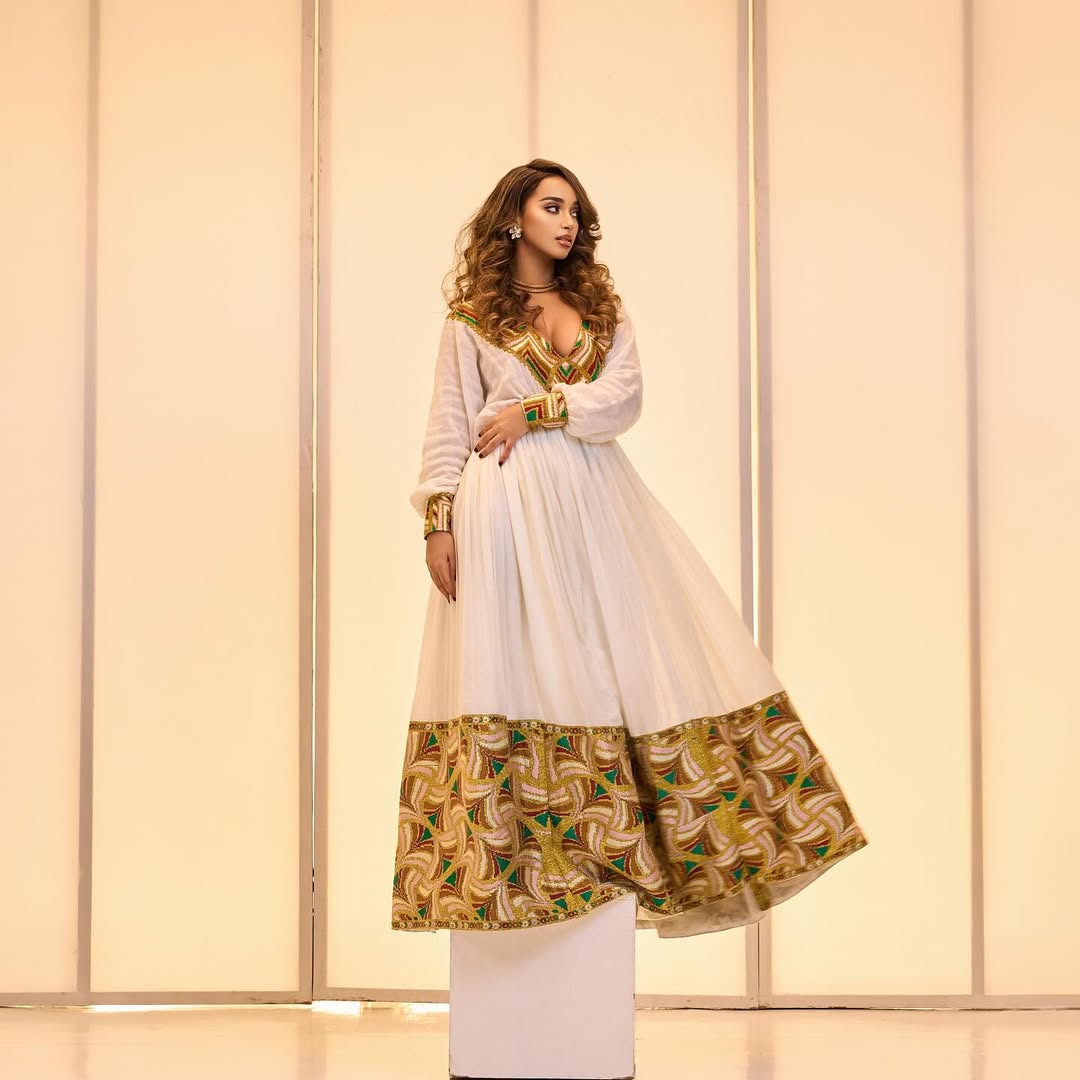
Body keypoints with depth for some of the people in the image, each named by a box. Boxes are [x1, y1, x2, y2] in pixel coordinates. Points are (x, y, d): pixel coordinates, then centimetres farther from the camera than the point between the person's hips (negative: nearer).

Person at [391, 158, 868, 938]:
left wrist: (533, 410, -9)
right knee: (515, 666, -5)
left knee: (628, 657, -1)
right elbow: (449, 427, 3)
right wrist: (438, 522, -6)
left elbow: (624, 399, 0)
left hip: (597, 501, 4)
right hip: (508, 509, -3)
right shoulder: (471, 316, 7)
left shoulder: (602, 306, 15)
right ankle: (516, 864, 0)